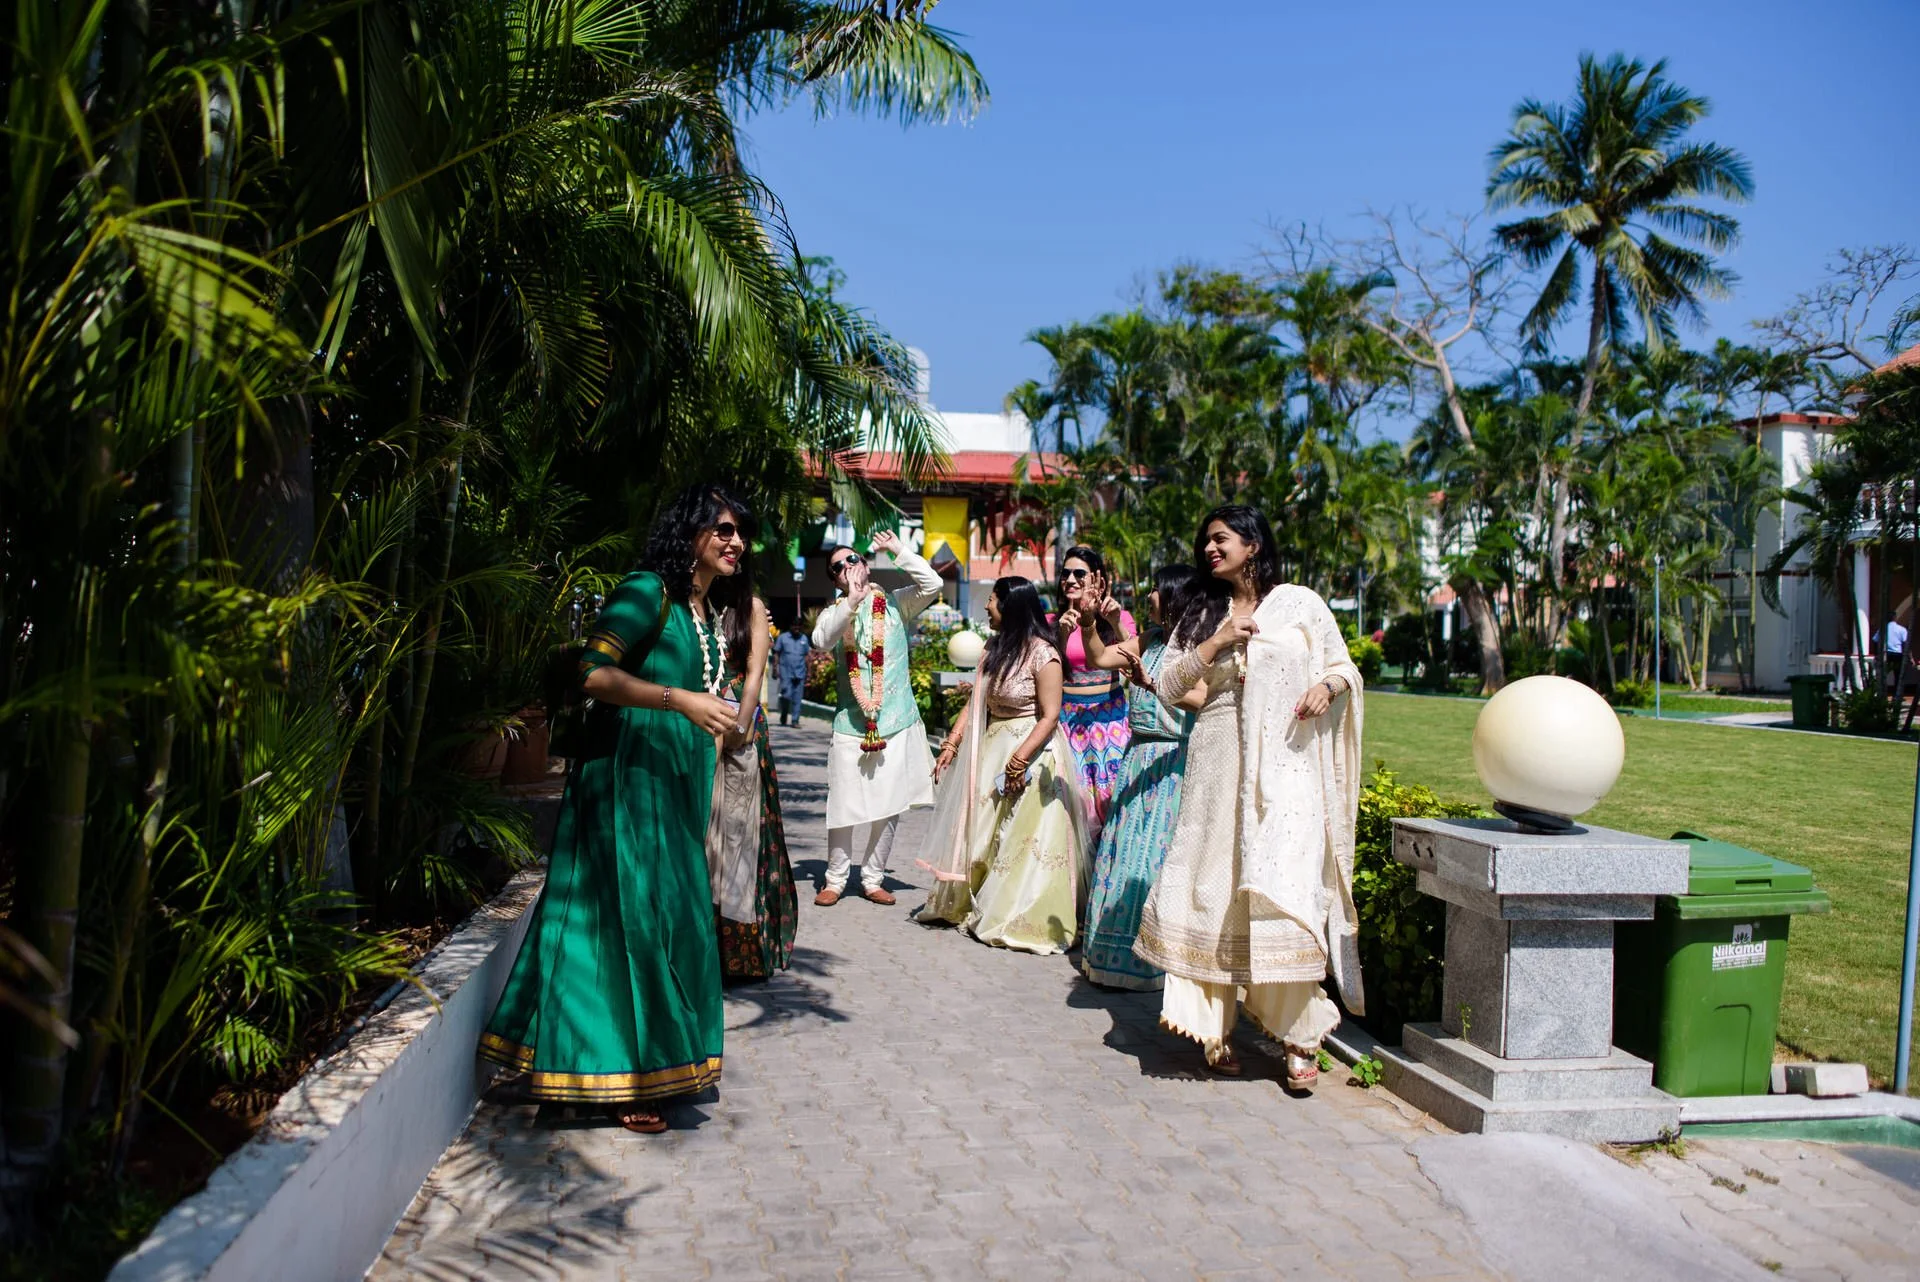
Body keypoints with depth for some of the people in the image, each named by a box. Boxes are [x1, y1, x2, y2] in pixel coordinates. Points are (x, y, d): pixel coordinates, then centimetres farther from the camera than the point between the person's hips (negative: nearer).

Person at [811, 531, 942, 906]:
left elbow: (932, 584, -9)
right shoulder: (834, 612, 6)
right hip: (851, 723, 0)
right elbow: (821, 641, -15)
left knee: (888, 806, 5)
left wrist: (898, 551, -7)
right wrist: (852, 602, -22)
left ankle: (873, 879, 17)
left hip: (896, 721, 0)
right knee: (845, 805, 0)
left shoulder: (895, 603, 5)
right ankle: (835, 880, 13)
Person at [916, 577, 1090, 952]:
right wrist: (951, 744, 4)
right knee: (979, 831, 11)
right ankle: (971, 905, 23)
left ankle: (1022, 920, 7)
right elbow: (976, 703, 10)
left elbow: (1050, 716, -17)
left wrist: (1020, 759, -23)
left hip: (1031, 751, -8)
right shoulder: (995, 649, 9)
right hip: (990, 747, 8)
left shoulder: (1042, 654, -15)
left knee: (1022, 839, -3)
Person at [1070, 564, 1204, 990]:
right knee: (1123, 847, 10)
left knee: (1157, 854, -4)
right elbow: (1100, 658, 14)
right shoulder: (1150, 639, 13)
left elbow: (1202, 699, -25)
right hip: (1139, 754, 8)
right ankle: (1114, 948, 21)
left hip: (1174, 760, -8)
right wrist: (1088, 626, -1)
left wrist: (1151, 684, -34)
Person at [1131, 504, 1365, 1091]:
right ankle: (1217, 1026, 10)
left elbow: (1347, 667, 11)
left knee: (1284, 890, -11)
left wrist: (1328, 686, -11)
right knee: (1216, 888, 0)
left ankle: (1298, 1031, -1)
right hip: (1219, 766, 3)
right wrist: (1217, 642, -4)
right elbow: (1167, 684, 8)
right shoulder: (1201, 613, 15)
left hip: (1286, 767, -3)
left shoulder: (1300, 603, 8)